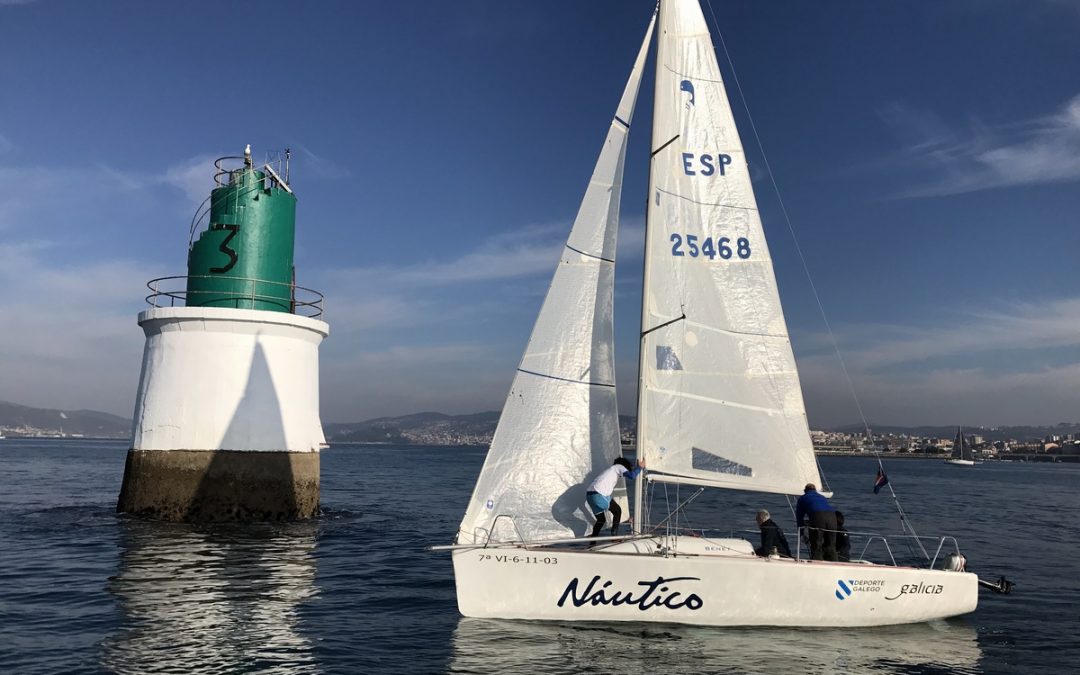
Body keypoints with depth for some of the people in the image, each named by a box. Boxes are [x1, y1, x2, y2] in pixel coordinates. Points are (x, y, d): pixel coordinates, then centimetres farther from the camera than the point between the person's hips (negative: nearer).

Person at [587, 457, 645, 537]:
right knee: (617, 511, 11)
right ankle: (614, 536, 6)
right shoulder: (619, 467, 8)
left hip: (589, 495, 8)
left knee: (601, 519, 21)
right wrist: (640, 467, 6)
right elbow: (632, 476, -9)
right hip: (599, 495, -8)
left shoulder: (610, 469, 32)